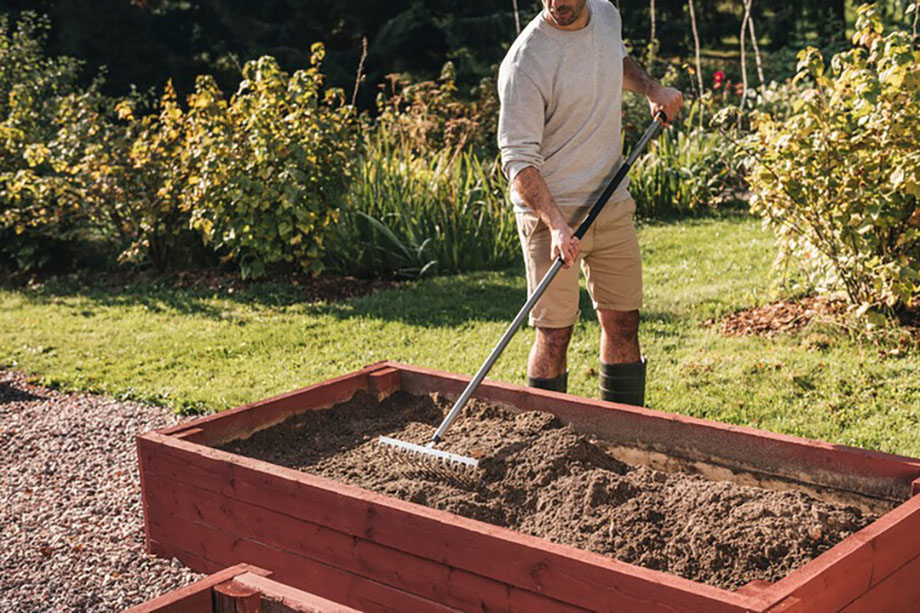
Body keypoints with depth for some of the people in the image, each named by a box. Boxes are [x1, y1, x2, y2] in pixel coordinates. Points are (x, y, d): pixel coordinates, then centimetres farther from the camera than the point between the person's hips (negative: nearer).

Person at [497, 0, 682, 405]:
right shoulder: (526, 60, -19)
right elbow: (517, 158, -21)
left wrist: (651, 88, 10)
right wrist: (556, 223, -33)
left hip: (612, 202, 6)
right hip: (550, 209, -6)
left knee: (623, 321, 11)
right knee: (554, 332, -5)